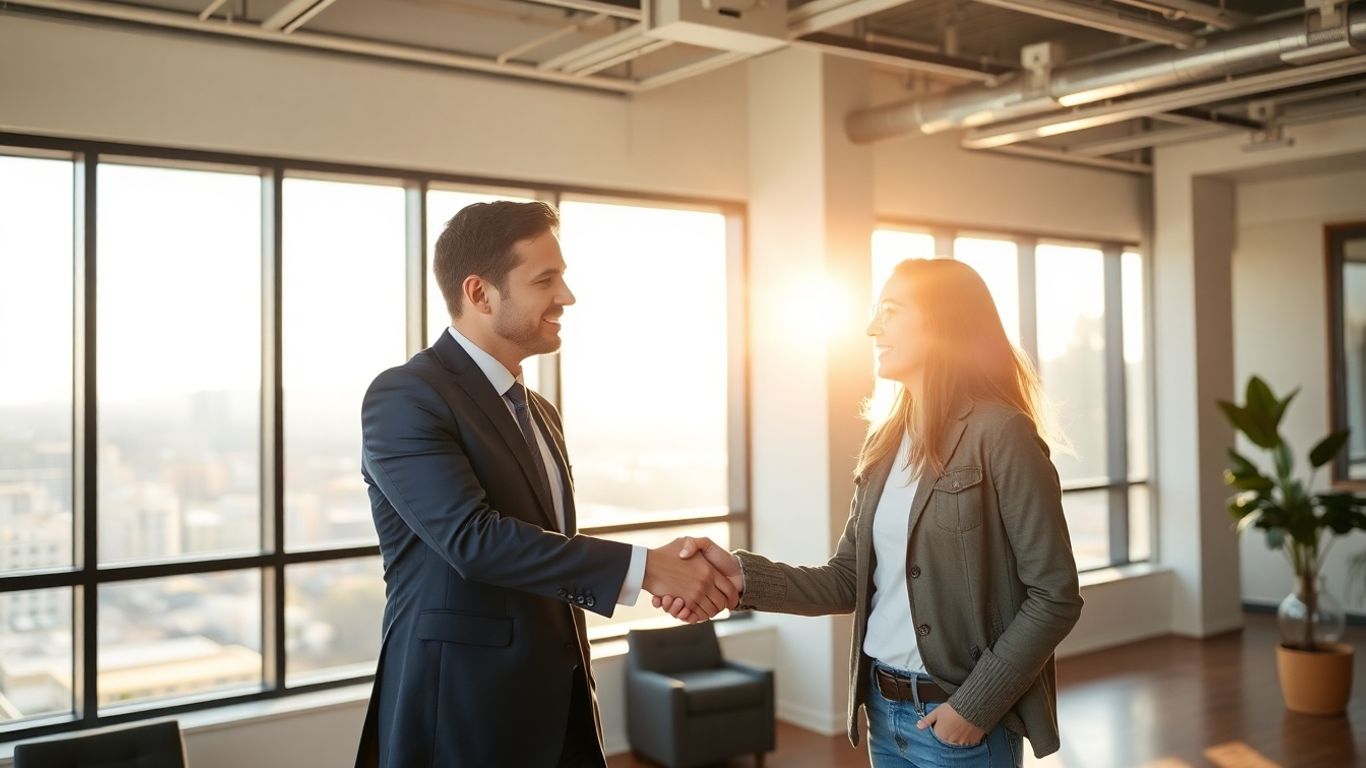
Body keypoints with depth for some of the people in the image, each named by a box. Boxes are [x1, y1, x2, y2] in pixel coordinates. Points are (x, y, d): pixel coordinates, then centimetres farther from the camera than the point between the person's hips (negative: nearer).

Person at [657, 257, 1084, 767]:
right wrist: (743, 577, -10)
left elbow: (1055, 597, -13)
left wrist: (977, 705, -15)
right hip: (884, 710, 7)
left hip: (957, 716, -6)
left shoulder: (999, 433, -13)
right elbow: (849, 580, 4)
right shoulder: (886, 441, 6)